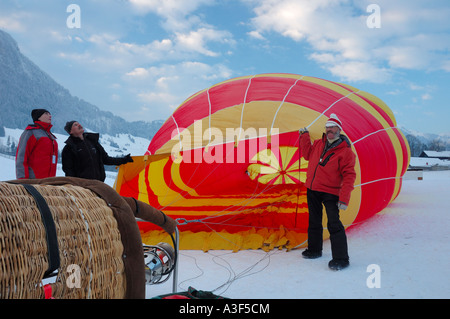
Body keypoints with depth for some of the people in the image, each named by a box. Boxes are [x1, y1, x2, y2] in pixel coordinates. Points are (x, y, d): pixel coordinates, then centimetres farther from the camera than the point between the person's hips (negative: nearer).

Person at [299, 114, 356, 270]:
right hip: (312, 190, 7)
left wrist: (344, 199, -22)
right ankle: (314, 249, 35)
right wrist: (305, 136, 19)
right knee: (314, 222, 18)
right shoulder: (318, 144, 6)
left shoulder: (345, 151, -11)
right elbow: (307, 154, 26)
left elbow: (349, 176, -15)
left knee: (334, 225, -10)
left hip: (330, 193, -6)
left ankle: (341, 258, -2)